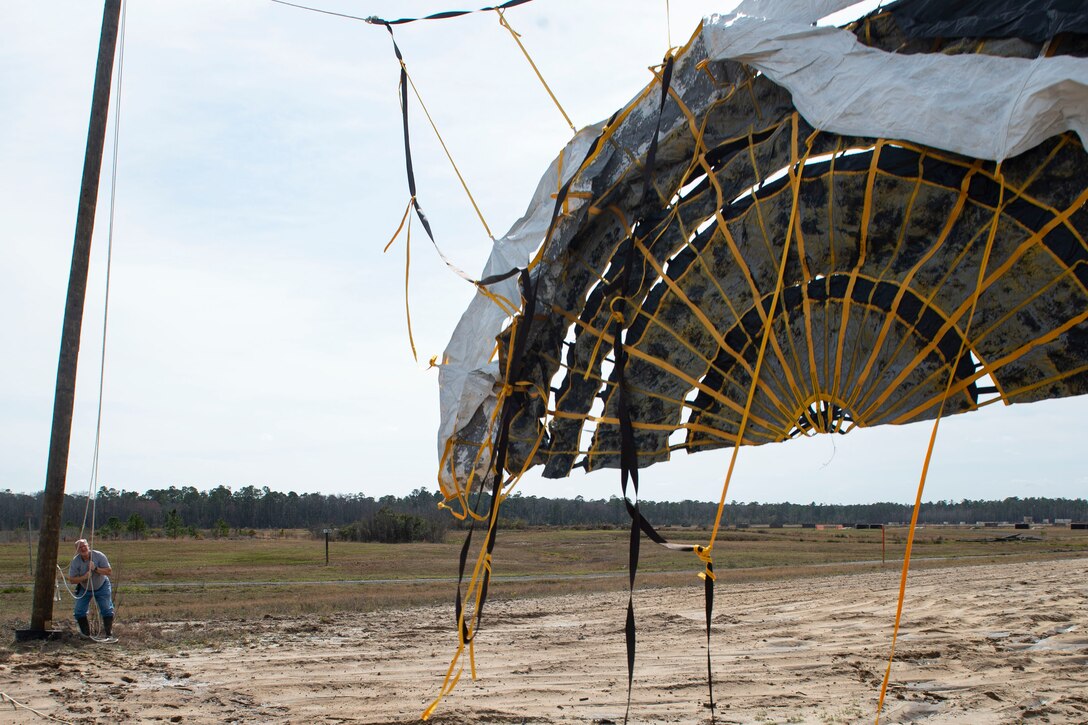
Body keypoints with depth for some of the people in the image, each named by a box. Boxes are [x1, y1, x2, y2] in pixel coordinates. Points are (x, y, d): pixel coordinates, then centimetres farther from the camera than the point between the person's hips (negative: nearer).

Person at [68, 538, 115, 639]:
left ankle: (109, 633, 7)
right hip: (84, 589, 2)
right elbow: (72, 580, -19)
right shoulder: (75, 561, -19)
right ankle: (86, 633, 13)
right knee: (79, 612, -3)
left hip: (101, 587, -1)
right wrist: (85, 577, -35)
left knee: (107, 610, -6)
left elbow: (109, 571, -21)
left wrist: (96, 569, -34)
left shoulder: (98, 556, -22)